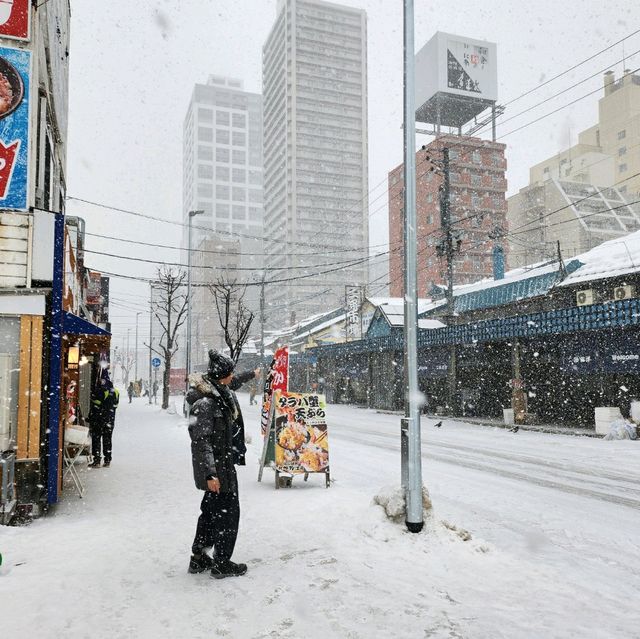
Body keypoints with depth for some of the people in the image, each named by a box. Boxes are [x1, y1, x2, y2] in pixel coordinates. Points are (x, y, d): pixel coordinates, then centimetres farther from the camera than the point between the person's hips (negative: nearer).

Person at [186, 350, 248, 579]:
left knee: (212, 509, 19)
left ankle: (199, 558, 33)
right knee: (228, 512, 2)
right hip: (217, 467, -10)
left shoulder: (222, 394, 6)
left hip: (224, 463, 10)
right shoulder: (204, 403, -23)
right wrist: (209, 474, -27)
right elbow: (201, 440, -25)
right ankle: (221, 564, 17)